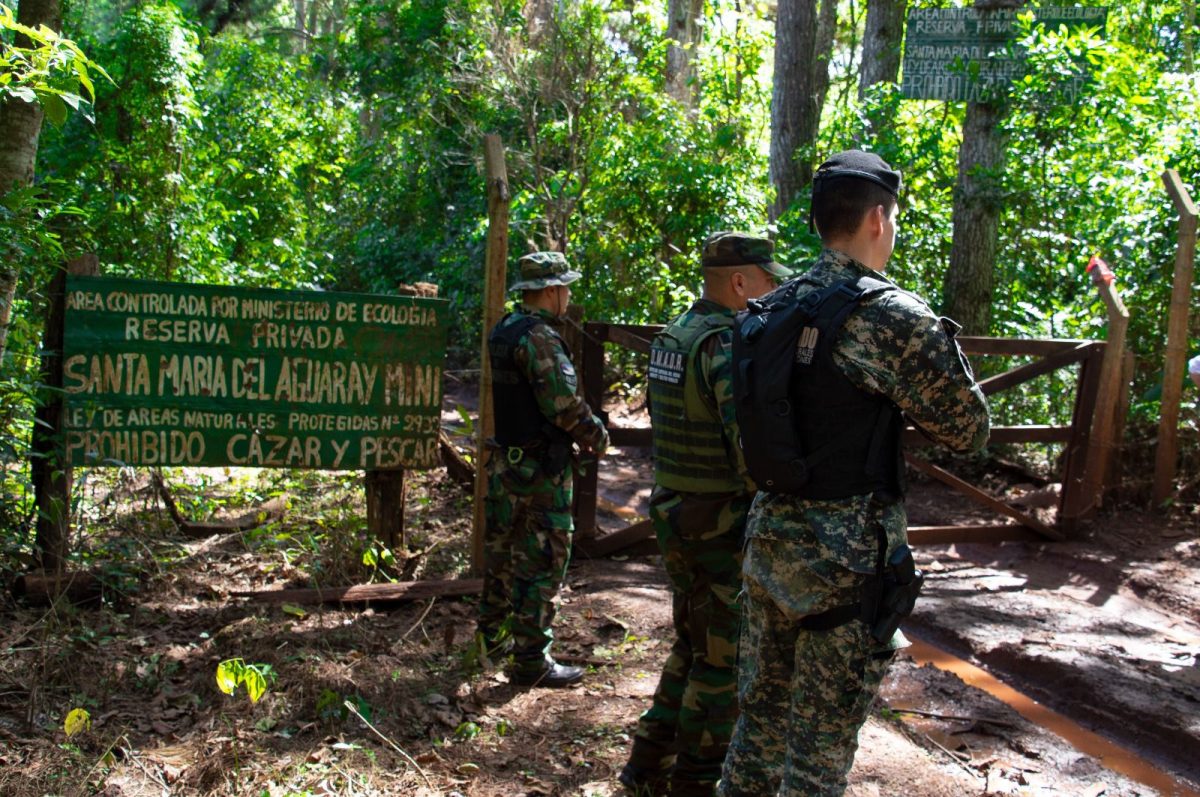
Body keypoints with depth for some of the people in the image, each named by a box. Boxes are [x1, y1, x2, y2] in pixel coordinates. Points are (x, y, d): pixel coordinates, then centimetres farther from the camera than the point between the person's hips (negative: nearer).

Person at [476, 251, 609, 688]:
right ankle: (531, 660, 3)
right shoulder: (540, 338, -20)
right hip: (540, 469, -9)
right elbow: (565, 405, -23)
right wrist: (598, 437, -6)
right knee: (541, 562, -2)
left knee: (503, 547, 20)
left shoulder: (503, 331, 8)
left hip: (505, 458, 9)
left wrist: (583, 427, 12)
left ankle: (491, 634, 35)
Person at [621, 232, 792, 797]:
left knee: (693, 647, 21)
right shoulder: (727, 342, -20)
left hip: (674, 513, 9)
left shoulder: (673, 336, 9)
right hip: (723, 523, -9)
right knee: (723, 660, 6)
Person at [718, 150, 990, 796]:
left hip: (768, 540, 7)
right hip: (847, 558, -7)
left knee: (760, 715, 20)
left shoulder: (772, 310, 5)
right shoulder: (898, 319, -17)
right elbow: (967, 430, -7)